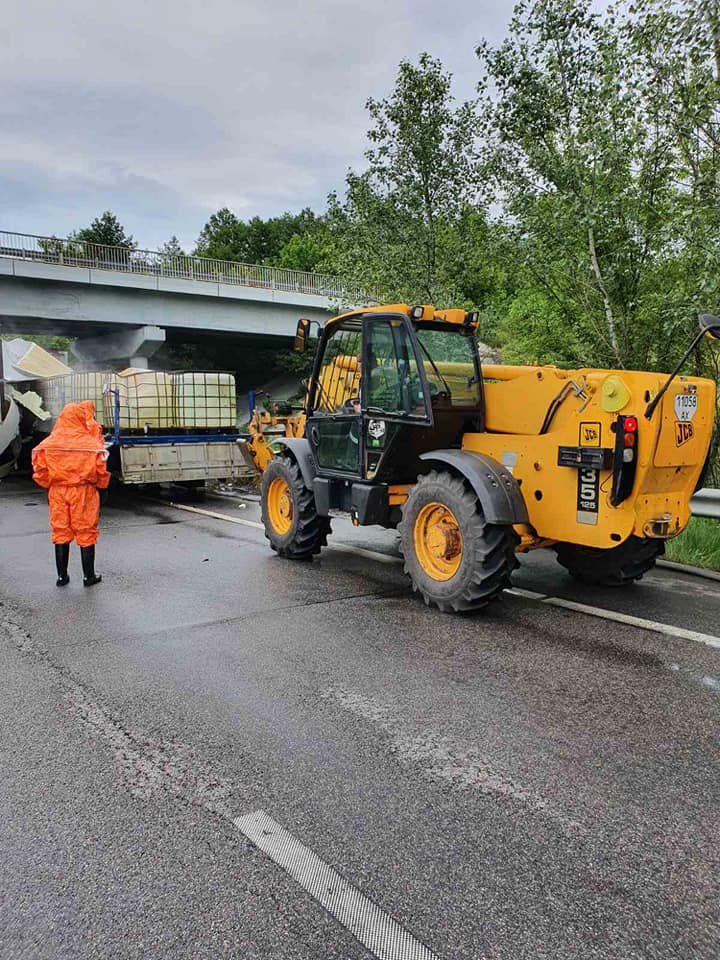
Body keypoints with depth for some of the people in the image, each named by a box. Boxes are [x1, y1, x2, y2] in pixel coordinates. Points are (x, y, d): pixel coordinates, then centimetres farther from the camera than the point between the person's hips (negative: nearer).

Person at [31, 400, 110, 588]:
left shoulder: (48, 444, -4)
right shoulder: (91, 443, -11)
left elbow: (40, 471, -2)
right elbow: (100, 471, -10)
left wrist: (50, 484, 15)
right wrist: (101, 484, 9)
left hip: (57, 492, 3)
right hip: (84, 492, -2)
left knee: (60, 532, 13)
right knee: (86, 533, 8)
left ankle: (62, 576, 20)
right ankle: (88, 576, 14)